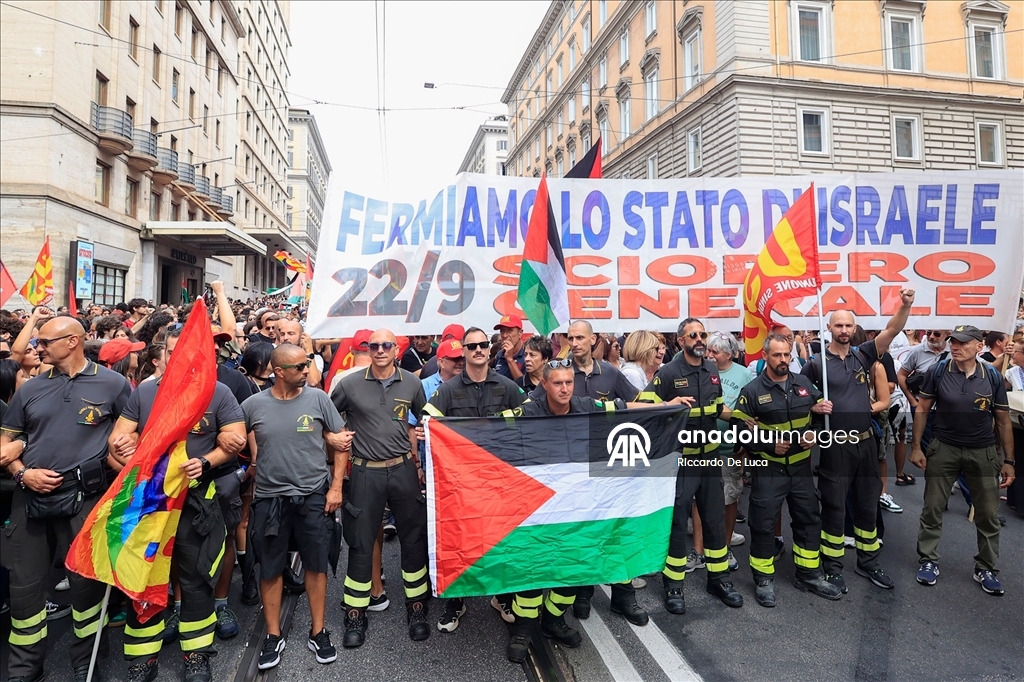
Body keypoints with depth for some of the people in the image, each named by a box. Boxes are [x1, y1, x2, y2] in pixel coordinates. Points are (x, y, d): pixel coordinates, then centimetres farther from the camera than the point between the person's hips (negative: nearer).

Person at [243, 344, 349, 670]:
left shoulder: (317, 398, -5)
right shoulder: (253, 405, -4)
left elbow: (340, 443, 0)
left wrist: (336, 487, -4)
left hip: (314, 496, 0)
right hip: (270, 498, 0)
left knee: (316, 565, 10)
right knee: (270, 569, 12)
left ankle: (318, 632, 26)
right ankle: (273, 635, 29)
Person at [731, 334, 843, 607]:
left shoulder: (804, 384, 4)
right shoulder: (752, 390, -10)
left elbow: (821, 415, 16)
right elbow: (739, 428, -9)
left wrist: (814, 435, -4)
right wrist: (769, 444, -18)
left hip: (801, 466, 5)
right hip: (768, 468, -5)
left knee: (809, 520, 14)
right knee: (763, 523, 2)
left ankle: (809, 575, 31)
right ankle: (763, 579, 17)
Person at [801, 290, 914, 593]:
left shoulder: (863, 355, 5)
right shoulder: (816, 363, -6)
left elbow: (892, 330, -6)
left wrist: (905, 305, -21)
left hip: (866, 442, 4)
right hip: (835, 447, -4)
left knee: (867, 505, 15)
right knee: (834, 508, 4)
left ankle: (868, 563, 31)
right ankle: (832, 567, 18)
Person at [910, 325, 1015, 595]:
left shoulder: (993, 376, -7)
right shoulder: (938, 371, -10)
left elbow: (1003, 420, 1)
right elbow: (922, 409, -3)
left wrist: (1009, 460, 0)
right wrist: (916, 447, -6)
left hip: (983, 452, 1)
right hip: (943, 448, -1)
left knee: (988, 515, 10)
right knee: (932, 508, 5)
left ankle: (985, 568, 26)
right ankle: (928, 560, 20)